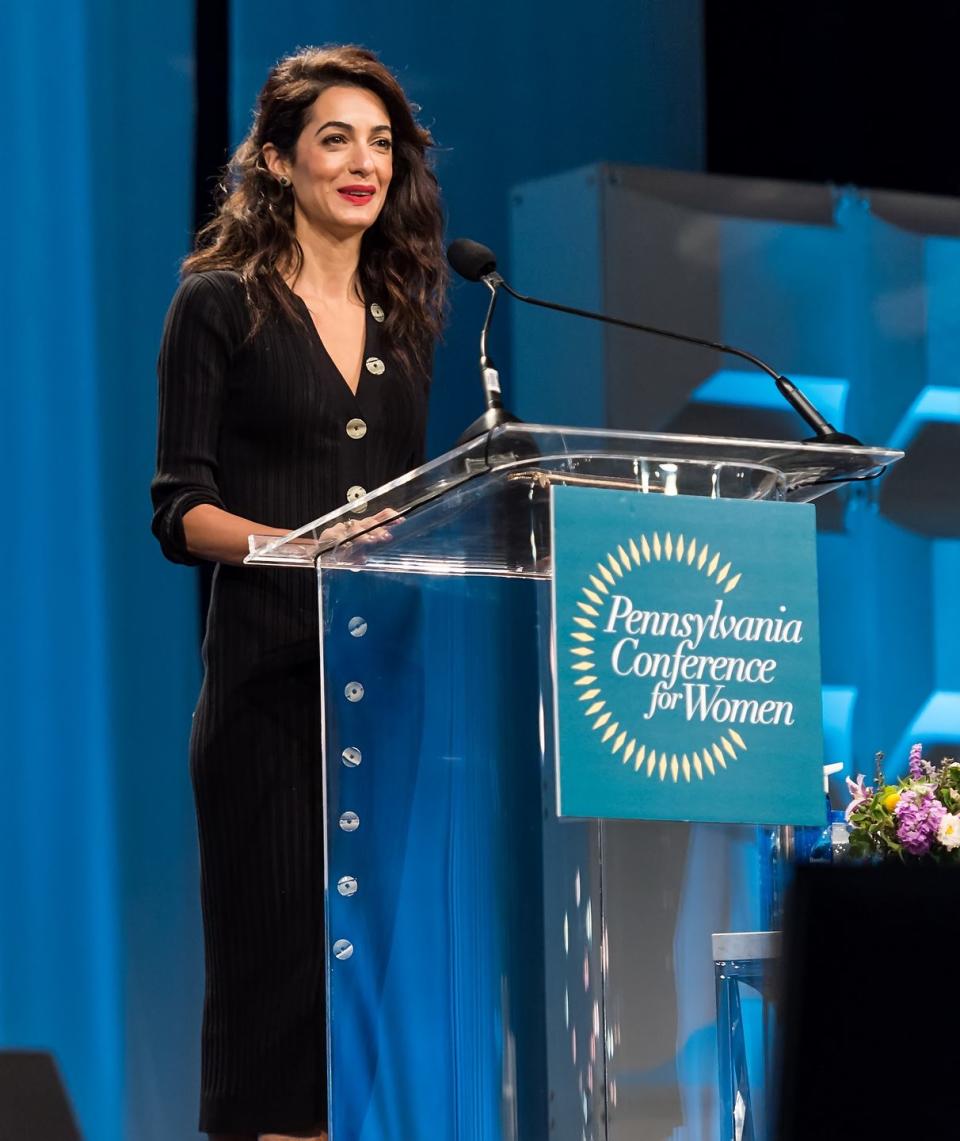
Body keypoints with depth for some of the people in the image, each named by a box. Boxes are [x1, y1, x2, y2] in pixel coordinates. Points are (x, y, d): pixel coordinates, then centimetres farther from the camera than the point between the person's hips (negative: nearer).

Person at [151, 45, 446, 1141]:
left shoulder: (406, 318, 18)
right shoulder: (219, 305, 2)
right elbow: (180, 510, -4)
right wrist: (305, 545, -21)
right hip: (272, 670, -5)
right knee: (281, 944, -6)